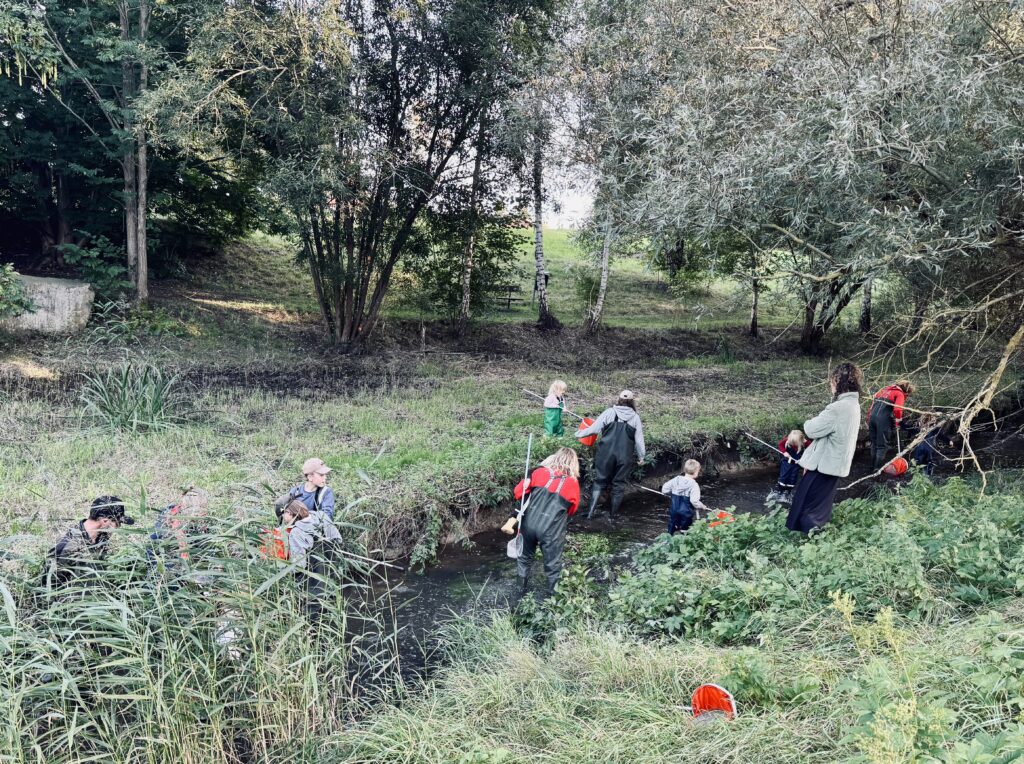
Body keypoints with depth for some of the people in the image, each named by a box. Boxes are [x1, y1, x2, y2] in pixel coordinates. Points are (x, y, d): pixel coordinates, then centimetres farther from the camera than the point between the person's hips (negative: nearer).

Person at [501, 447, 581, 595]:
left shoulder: (540, 472, 2)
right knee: (552, 565, 16)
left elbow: (519, 492, 3)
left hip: (529, 524, 3)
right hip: (551, 531, -3)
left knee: (524, 557, 25)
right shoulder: (573, 483, 0)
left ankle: (522, 588, 42)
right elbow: (571, 510, 12)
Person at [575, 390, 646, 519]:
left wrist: (579, 434, 13)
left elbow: (594, 428, -2)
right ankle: (613, 514, 16)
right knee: (619, 484, 12)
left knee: (599, 482, 9)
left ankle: (591, 512, -1)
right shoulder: (635, 417, 2)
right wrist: (641, 456, 17)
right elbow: (639, 439, 5)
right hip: (624, 457, 0)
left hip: (606, 455, 0)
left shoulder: (609, 412, -2)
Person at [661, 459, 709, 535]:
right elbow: (694, 501, -24)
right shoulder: (693, 485, -17)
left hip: (674, 511, 4)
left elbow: (664, 489, 1)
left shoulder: (676, 479, -3)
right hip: (686, 513, -4)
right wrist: (703, 507, -8)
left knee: (671, 529, 17)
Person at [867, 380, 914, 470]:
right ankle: (878, 468, -1)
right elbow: (897, 409, -13)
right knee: (882, 445, 1)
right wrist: (896, 423, 1)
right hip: (883, 419, -6)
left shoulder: (884, 390, 25)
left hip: (872, 416, 6)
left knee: (874, 443, 17)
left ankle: (873, 466, 23)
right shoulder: (900, 394, 4)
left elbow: (871, 407, 23)